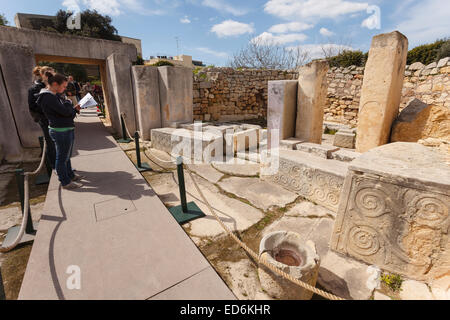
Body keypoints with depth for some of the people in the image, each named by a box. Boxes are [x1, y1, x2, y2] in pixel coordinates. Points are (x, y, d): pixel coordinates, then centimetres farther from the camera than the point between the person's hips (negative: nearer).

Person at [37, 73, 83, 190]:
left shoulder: (54, 95, 12)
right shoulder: (48, 97, -18)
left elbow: (67, 112, 16)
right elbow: (65, 111, -23)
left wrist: (74, 109, -3)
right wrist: (69, 103, -4)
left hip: (67, 129, 10)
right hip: (61, 131, -10)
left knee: (67, 155, 22)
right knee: (62, 158, 3)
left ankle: (70, 175, 38)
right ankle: (65, 182, 15)